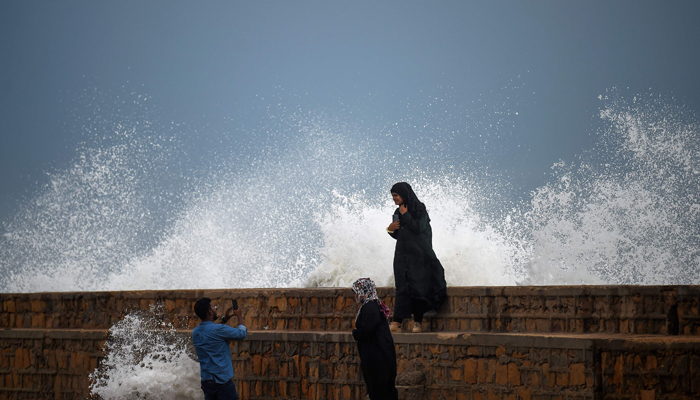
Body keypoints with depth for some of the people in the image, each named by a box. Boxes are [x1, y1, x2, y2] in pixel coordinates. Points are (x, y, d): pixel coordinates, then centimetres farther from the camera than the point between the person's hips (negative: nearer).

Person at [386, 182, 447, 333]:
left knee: (417, 287, -5)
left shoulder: (419, 209, -5)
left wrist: (405, 215, -11)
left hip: (418, 254, -6)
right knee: (402, 288, -1)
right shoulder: (398, 213, 14)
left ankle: (417, 322, -1)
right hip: (402, 256, 6)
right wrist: (391, 230, -2)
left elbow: (419, 227, -19)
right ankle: (397, 322, -9)